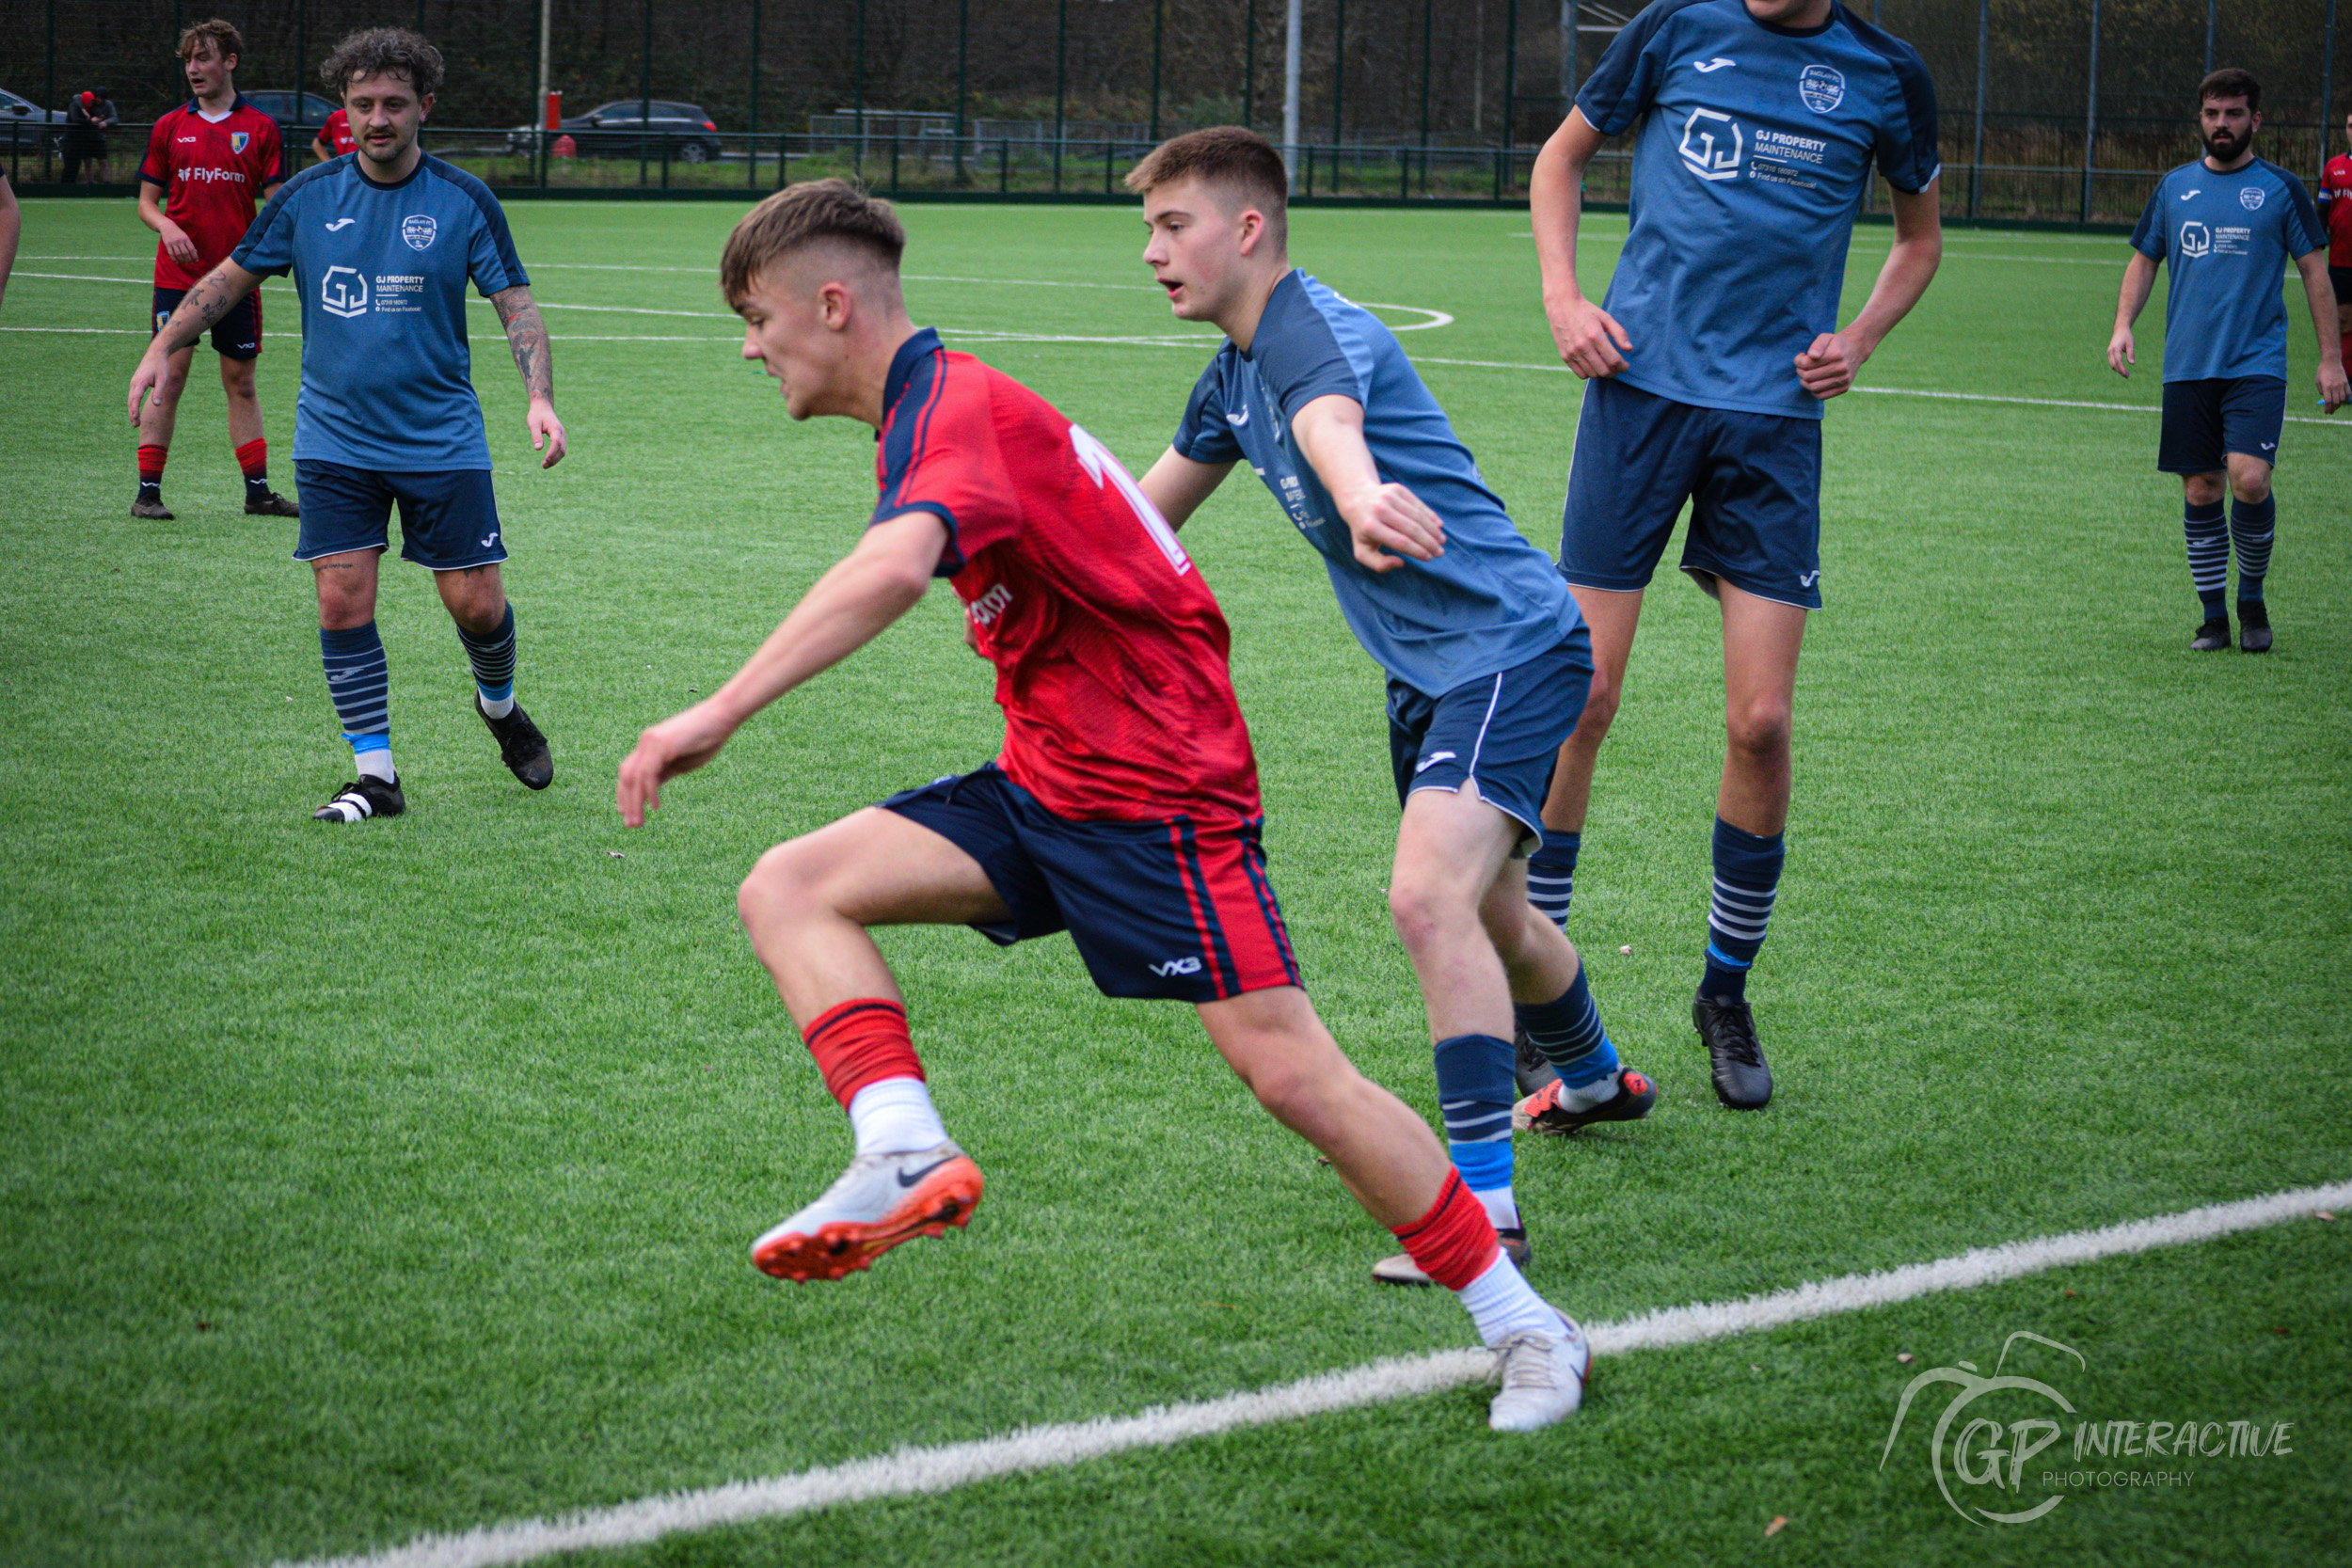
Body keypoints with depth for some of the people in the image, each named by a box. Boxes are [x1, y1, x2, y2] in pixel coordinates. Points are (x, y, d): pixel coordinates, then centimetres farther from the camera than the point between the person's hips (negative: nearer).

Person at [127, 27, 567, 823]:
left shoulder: (465, 201, -3)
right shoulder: (305, 198, 1)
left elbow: (517, 305, -2)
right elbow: (231, 277, 11)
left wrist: (539, 397, -17)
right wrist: (161, 349, 1)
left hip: (442, 441, -1)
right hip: (335, 440, 1)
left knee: (477, 603, -1)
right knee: (343, 603, -7)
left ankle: (499, 706, 32)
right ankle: (375, 778, 2)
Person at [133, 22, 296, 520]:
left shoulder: (260, 128, 3)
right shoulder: (170, 127, 6)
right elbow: (147, 201, 9)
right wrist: (166, 226, -12)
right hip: (178, 276, 0)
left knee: (241, 382, 8)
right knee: (169, 379, -4)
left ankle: (258, 490, 14)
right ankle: (148, 492, 0)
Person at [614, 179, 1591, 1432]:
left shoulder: (954, 412, -20)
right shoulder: (932, 409, 12)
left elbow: (891, 570, -41)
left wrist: (721, 711, -46)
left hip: (1156, 788, -10)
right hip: (1044, 783, 10)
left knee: (1289, 1072, -10)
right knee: (790, 889, -5)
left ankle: (1528, 1330, 2)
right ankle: (907, 1156, -19)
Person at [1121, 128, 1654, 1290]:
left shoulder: (1310, 330, -21)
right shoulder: (1233, 375, 9)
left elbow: (1328, 424, -47)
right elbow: (1149, 508, 27)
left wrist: (1360, 499, -68)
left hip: (1508, 647, -11)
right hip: (1426, 670, 11)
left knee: (1429, 895, -28)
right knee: (1484, 909, 27)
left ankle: (1484, 1203, -27)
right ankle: (1594, 1081, 55)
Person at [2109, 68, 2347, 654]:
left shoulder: (2281, 188, 3)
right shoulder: (2173, 187, 10)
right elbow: (2144, 260, 18)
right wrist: (2123, 325, 2)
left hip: (2257, 364, -3)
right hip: (2188, 365, 3)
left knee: (2249, 479, -18)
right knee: (2200, 491, 2)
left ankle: (2252, 598, 4)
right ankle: (2213, 615, 14)